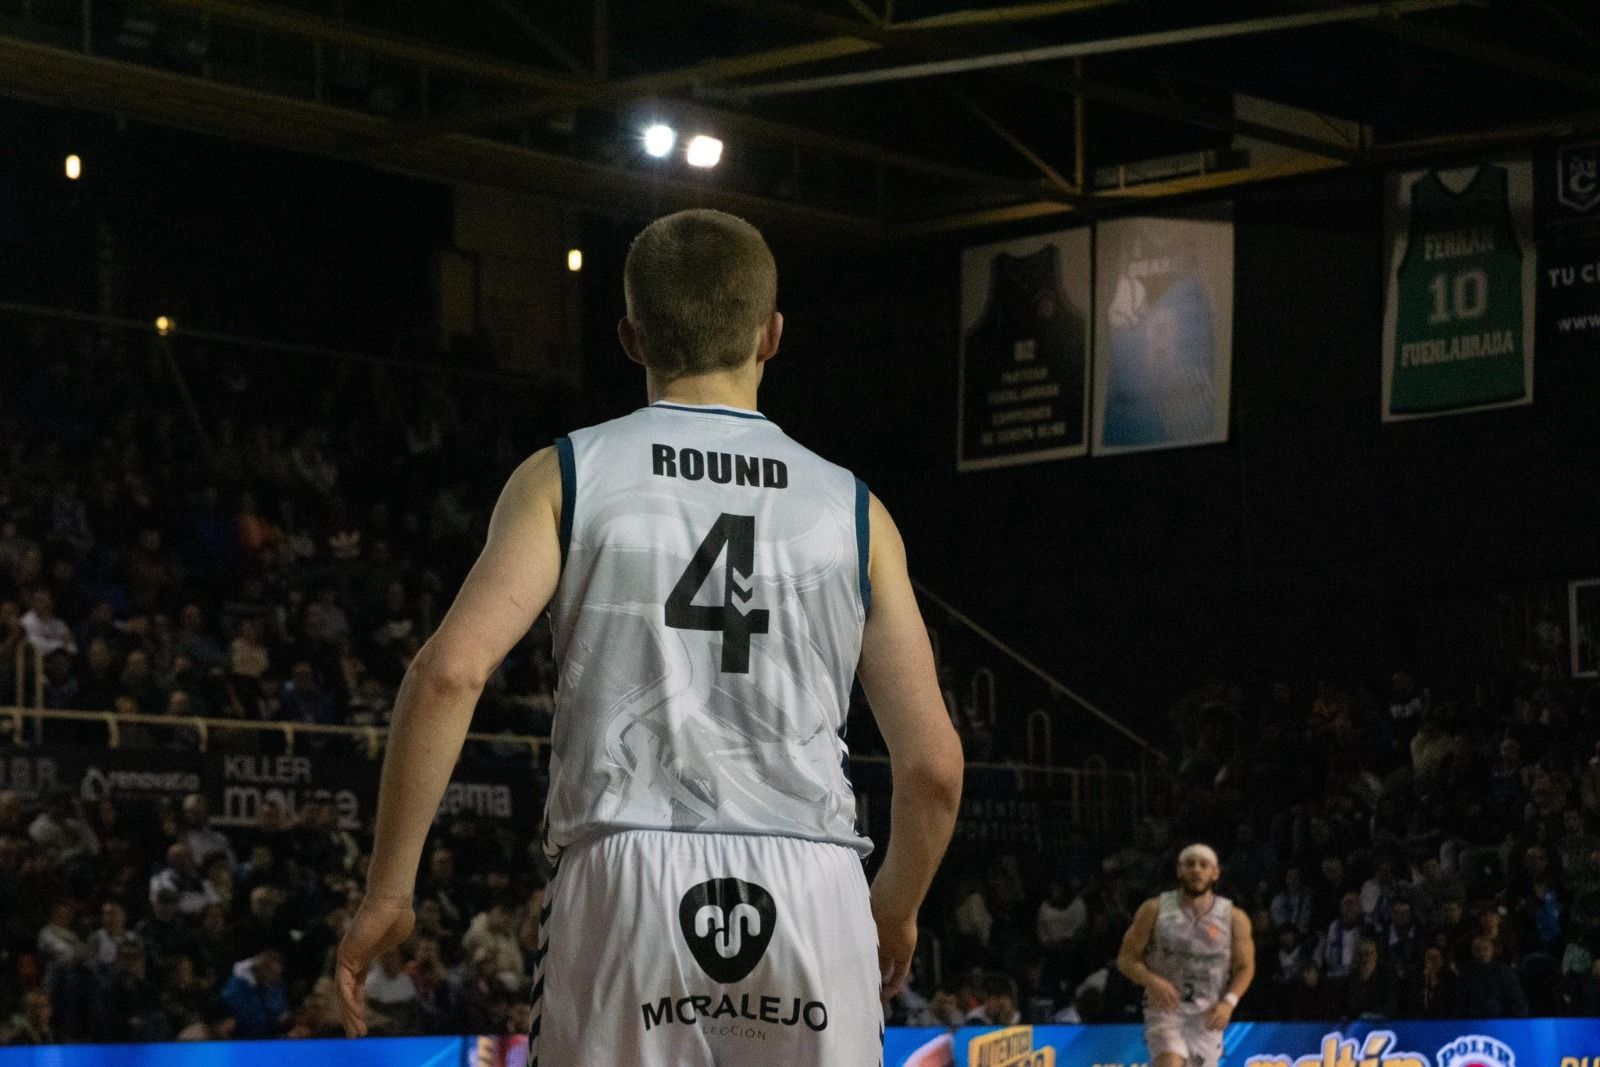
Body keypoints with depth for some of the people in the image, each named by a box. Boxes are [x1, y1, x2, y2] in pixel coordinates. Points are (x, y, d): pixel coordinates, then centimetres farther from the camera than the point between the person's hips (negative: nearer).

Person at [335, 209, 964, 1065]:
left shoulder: (567, 475, 6)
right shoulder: (852, 509, 11)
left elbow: (451, 671, -8)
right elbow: (933, 763, 8)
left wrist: (387, 891, -2)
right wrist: (896, 909, 26)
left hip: (627, 887, -1)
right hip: (812, 892, 1)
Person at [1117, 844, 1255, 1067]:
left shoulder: (1234, 918, 1)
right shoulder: (1155, 910, -2)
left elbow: (1245, 967, 8)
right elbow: (1126, 959, 1)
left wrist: (1228, 1003, -10)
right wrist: (1151, 981, -19)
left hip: (1207, 1017, 2)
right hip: (1165, 1009, -2)